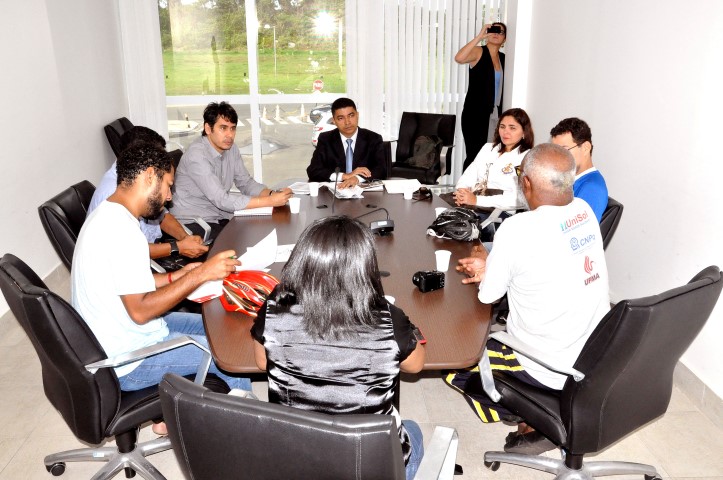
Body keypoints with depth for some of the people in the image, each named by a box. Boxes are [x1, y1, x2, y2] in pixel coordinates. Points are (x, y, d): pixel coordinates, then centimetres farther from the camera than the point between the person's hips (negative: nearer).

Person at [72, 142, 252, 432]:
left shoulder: (106, 215, 6)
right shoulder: (122, 231, -28)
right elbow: (140, 310, -28)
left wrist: (177, 276, 6)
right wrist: (200, 274, -23)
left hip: (103, 341, 10)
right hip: (127, 365, -10)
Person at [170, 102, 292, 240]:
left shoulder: (231, 148, 3)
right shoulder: (197, 155, -22)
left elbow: (245, 183, 8)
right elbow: (221, 200, -27)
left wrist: (272, 193, -13)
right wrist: (270, 201, -28)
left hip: (221, 217, 7)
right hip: (191, 222, -7)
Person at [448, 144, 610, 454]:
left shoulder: (517, 229, -25)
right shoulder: (585, 211, -3)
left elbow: (488, 295, -12)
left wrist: (488, 266, 8)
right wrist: (493, 267, 10)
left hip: (553, 371, -7)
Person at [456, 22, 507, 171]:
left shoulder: (503, 58, 16)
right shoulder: (479, 52, -2)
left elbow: (502, 87, 19)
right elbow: (459, 58, -23)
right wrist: (480, 36, -21)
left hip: (495, 114, 6)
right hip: (475, 113, -6)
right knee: (474, 155, -9)